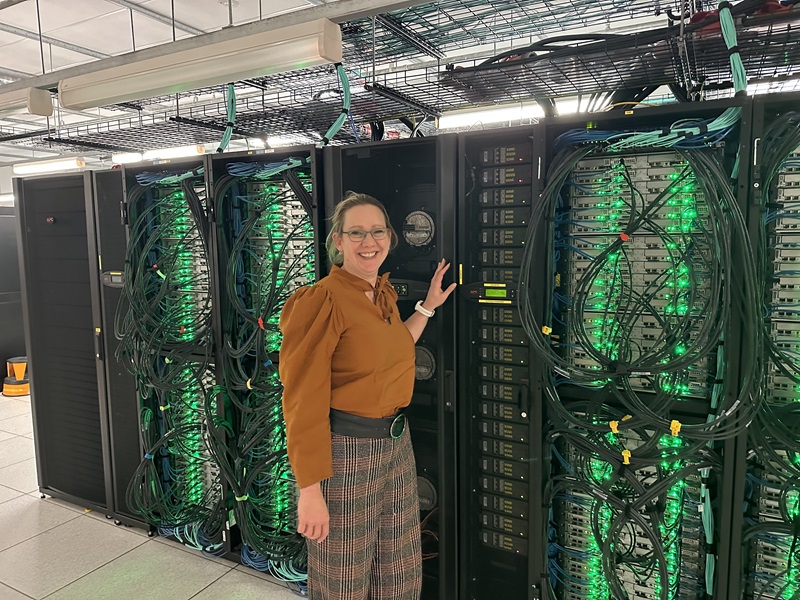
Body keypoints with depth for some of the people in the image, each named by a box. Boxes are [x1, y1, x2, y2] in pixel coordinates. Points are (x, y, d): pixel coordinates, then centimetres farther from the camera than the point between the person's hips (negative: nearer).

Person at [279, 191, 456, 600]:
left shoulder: (384, 294, 6)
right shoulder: (321, 300, -18)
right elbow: (304, 401, -19)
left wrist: (427, 307, 19)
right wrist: (309, 488, -19)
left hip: (396, 443, 7)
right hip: (344, 450, -7)